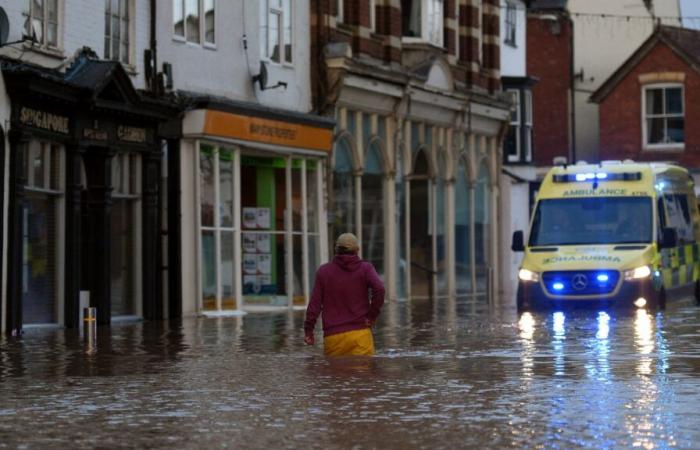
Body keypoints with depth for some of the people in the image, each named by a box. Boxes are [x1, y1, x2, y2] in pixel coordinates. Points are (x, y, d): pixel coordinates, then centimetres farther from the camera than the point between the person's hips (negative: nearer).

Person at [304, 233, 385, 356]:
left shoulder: (323, 271, 8)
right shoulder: (365, 268, 4)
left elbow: (315, 302, 4)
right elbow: (379, 289, -13)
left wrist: (308, 330, 8)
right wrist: (372, 316, -3)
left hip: (333, 336, 1)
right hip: (360, 333, -1)